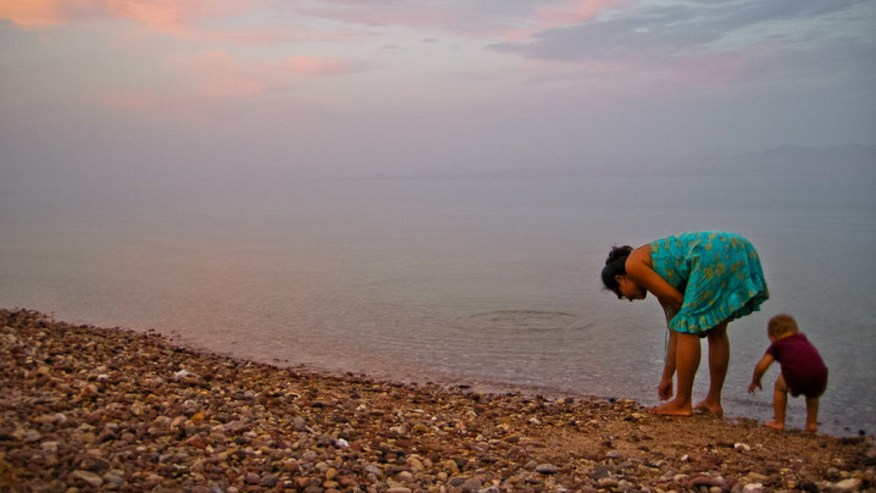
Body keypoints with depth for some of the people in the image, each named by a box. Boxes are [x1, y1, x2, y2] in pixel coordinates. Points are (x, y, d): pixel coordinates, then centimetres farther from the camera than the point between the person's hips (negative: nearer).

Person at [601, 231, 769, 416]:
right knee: (717, 331, 19)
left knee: (688, 327, 0)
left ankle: (682, 404, 7)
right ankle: (713, 401, 25)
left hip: (714, 254, -10)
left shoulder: (633, 264, 9)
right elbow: (675, 331, 31)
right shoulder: (658, 276, 29)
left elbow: (677, 300, -1)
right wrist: (667, 378, 36)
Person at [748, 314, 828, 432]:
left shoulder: (777, 344, 20)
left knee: (780, 386, 27)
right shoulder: (804, 340, 33)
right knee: (812, 393, 37)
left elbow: (761, 366, 13)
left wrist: (755, 381, 32)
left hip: (797, 376, -4)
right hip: (820, 377, 4)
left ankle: (779, 422, 28)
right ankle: (812, 423, 35)